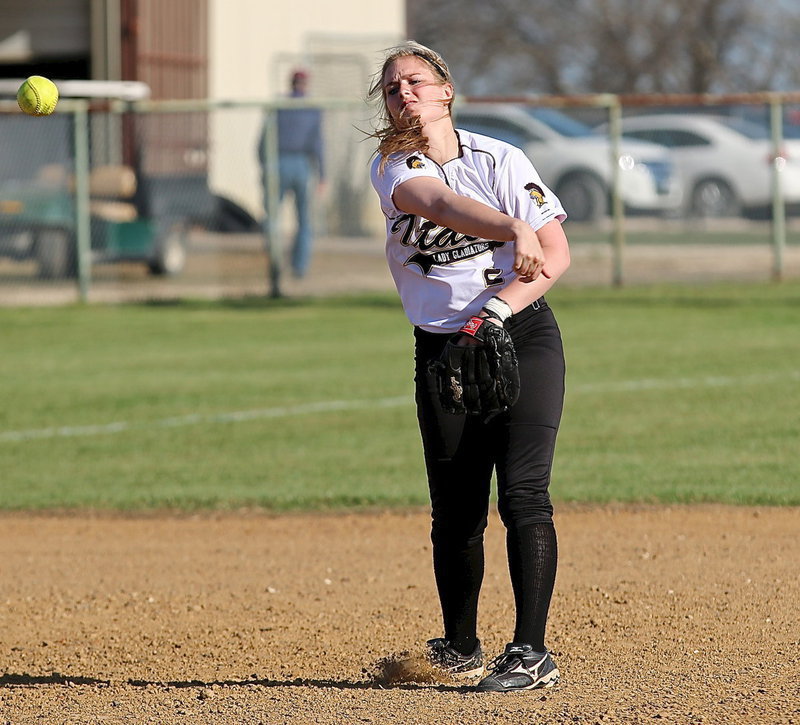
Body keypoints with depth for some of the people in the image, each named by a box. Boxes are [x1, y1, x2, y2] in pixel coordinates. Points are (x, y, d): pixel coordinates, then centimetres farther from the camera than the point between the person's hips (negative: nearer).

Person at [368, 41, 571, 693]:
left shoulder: (501, 159, -2)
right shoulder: (391, 169, -2)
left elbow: (556, 255, -7)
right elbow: (441, 204, -25)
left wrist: (495, 311, -21)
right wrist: (513, 228, -45)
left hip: (523, 333, -2)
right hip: (443, 348, 2)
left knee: (522, 493, -14)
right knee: (455, 510, 4)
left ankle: (531, 653, -16)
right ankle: (460, 649, 21)